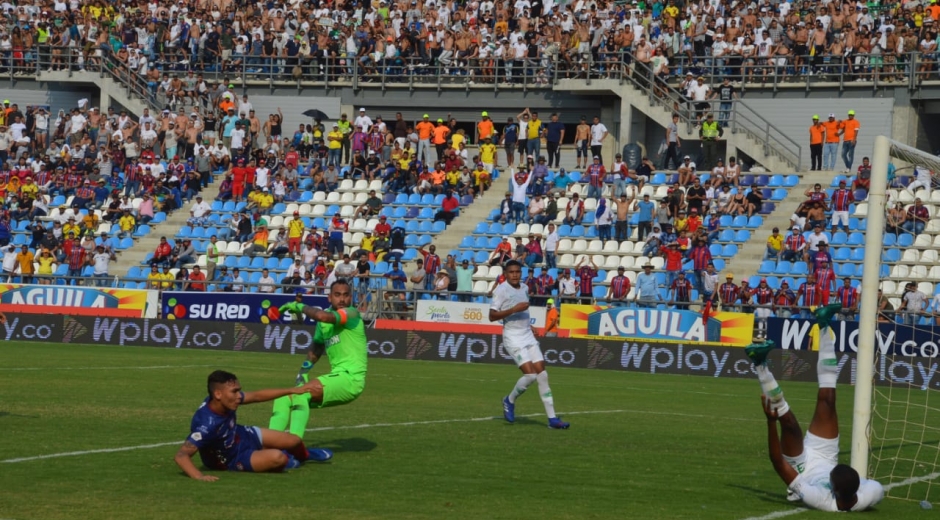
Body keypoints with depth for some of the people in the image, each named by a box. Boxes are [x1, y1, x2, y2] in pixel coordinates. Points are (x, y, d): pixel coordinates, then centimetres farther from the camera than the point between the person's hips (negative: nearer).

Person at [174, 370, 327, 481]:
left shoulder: (226, 400, -22)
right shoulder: (207, 425, -44)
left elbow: (256, 396, -4)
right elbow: (181, 456, -46)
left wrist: (292, 390, 2)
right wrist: (199, 476, -63)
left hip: (242, 435, 7)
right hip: (233, 459, -7)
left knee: (294, 441, 15)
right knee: (277, 457, -29)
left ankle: (304, 455, 55)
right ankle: (286, 461, 11)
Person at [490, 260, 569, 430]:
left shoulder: (524, 288, 13)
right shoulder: (501, 290, -10)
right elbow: (492, 316, -16)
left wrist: (530, 327, 16)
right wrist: (513, 309, -24)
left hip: (528, 336, 7)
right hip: (513, 338, -7)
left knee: (542, 374, -1)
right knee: (530, 374, -18)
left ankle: (552, 419, 1)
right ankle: (510, 401, 10)